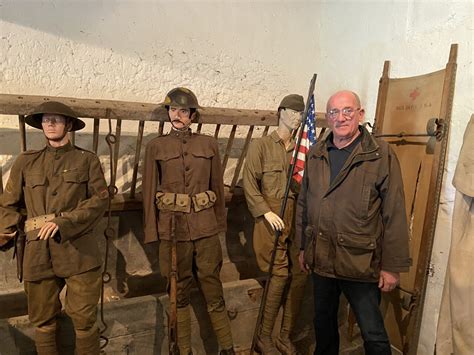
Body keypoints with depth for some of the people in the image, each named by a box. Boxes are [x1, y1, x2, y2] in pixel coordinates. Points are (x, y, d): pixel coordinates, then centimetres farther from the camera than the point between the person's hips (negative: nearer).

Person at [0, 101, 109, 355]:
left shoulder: (87, 160, 6)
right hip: (39, 252, 3)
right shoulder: (25, 162, 13)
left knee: (84, 319, 3)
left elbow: (100, 199, -5)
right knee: (43, 320, 12)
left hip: (79, 250, -2)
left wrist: (64, 223, -15)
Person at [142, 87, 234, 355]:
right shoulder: (156, 146, 2)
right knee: (179, 291, 11)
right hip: (172, 228, 0)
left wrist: (220, 222, 9)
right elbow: (150, 191, 3)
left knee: (212, 285, 8)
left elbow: (218, 186, 9)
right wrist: (152, 232, 0)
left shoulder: (209, 144, 4)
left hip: (205, 227, 1)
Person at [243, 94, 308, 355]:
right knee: (280, 274, -6)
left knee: (299, 274, 4)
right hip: (273, 217, -5)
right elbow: (250, 184, -5)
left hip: (297, 217, 5)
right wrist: (266, 212, -13)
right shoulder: (260, 145, 1)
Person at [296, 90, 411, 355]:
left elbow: (395, 215, -11)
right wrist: (303, 247, 12)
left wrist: (393, 266, -10)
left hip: (361, 262, -4)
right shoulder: (315, 154, 4)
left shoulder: (382, 155, -10)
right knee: (323, 323, 23)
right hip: (320, 260, 5)